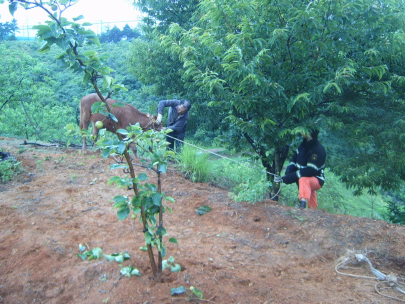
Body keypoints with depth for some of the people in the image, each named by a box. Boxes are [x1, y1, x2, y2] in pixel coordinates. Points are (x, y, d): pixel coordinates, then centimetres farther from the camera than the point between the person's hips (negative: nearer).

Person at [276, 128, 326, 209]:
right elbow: (295, 156, 12)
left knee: (303, 180, -40)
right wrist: (289, 170, -9)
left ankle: (303, 205, -56)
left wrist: (290, 177, -33)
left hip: (316, 180, -8)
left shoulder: (319, 150, -25)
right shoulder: (304, 143, -1)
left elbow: (310, 171, -31)